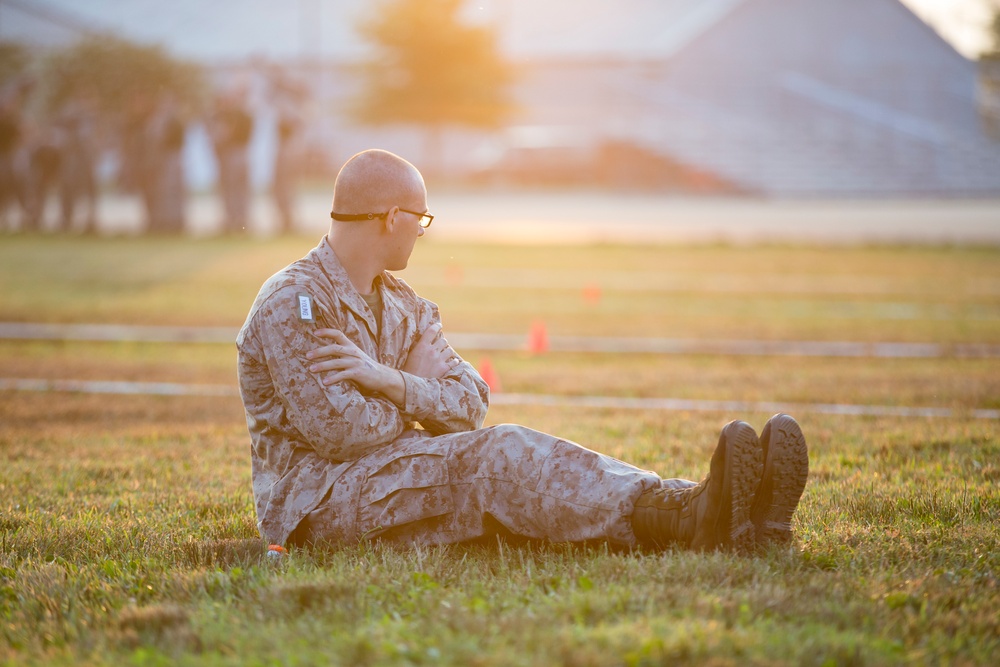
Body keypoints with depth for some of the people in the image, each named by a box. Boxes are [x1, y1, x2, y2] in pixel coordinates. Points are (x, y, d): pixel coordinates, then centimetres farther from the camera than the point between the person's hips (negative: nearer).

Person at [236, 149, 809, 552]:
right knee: (493, 456, -28)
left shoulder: (402, 305, 17)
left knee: (512, 466, -19)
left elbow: (469, 404, 4)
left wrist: (391, 382, -16)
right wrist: (416, 405, -3)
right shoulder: (293, 303, -11)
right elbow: (338, 430, -21)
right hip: (315, 499, -7)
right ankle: (687, 519, -47)